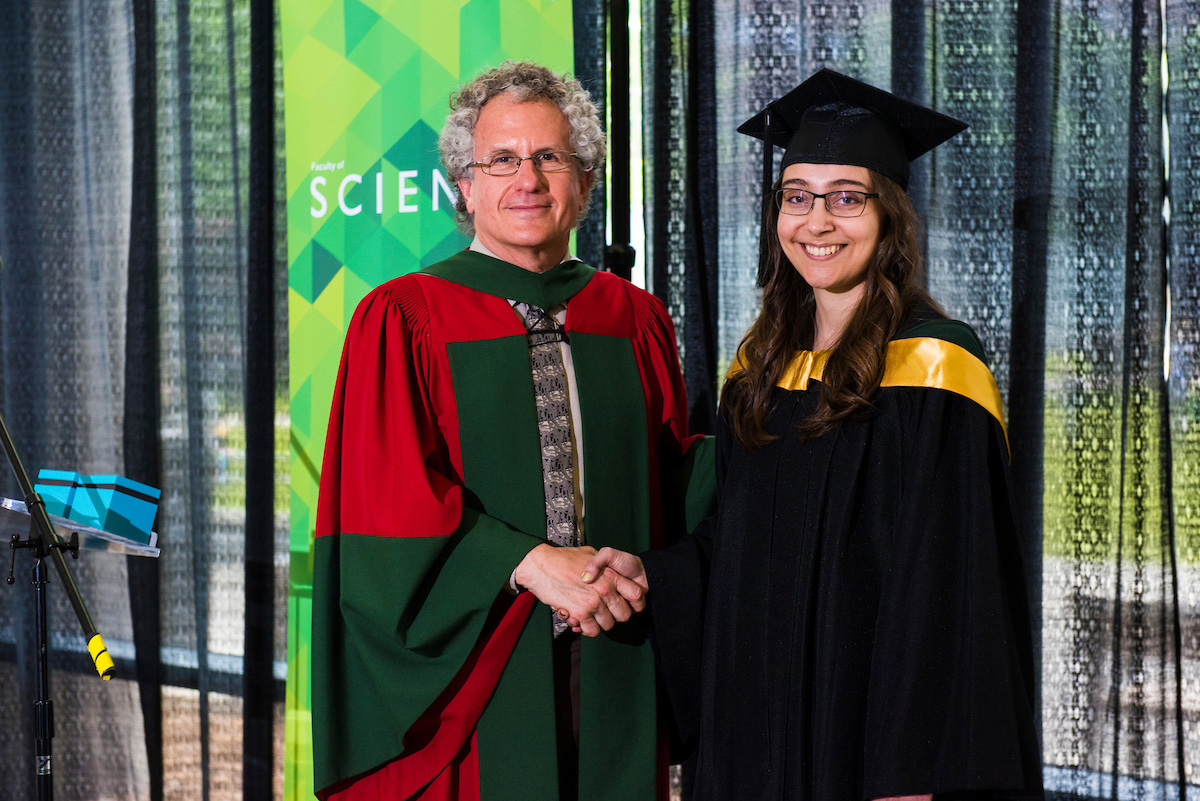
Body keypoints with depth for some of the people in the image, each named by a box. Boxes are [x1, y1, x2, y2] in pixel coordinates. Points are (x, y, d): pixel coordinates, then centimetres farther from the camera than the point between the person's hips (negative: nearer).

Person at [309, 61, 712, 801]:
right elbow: (391, 505, -10)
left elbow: (673, 483, 12)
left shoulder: (634, 321, 10)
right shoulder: (401, 320, -2)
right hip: (466, 682, -3)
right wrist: (529, 563, -20)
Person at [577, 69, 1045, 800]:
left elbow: (947, 594, -15)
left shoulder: (934, 370, -11)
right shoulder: (761, 367, 9)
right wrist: (650, 573, -3)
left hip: (868, 729, -6)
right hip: (757, 728, 6)